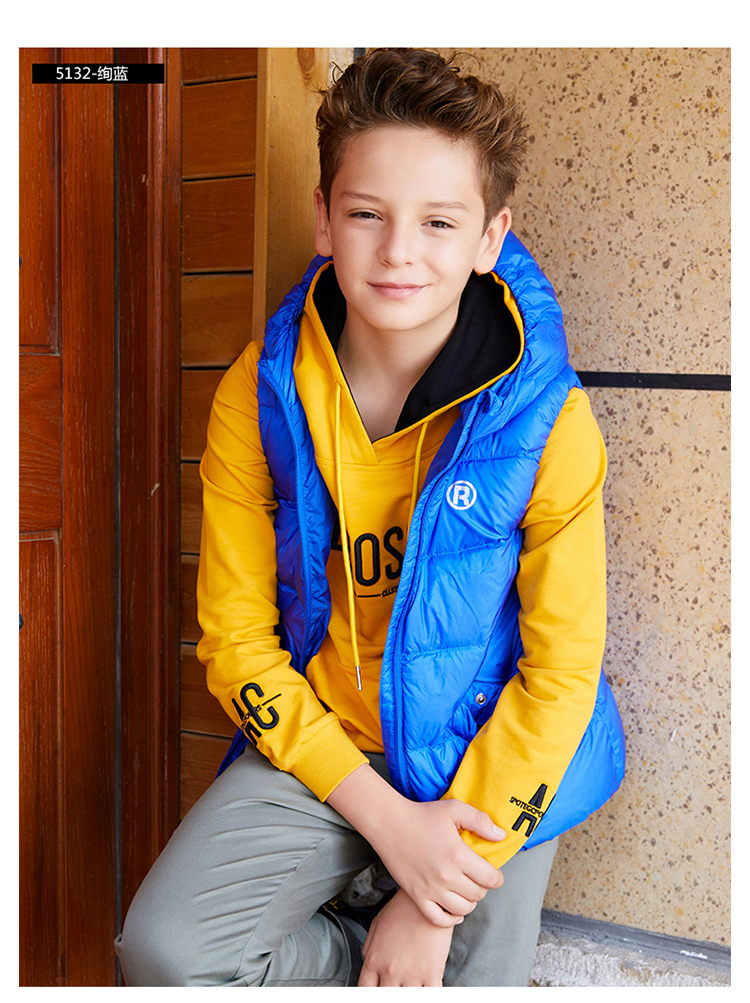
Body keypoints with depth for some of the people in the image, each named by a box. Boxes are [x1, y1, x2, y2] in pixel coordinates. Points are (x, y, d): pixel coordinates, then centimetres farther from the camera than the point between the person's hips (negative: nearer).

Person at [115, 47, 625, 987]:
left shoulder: (549, 419, -16)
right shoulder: (259, 395, -11)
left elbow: (561, 673, -11)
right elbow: (235, 635, -6)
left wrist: (433, 906, -11)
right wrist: (386, 818, -14)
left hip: (489, 771, 0)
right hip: (317, 752, 1)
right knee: (164, 950, -15)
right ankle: (372, 955, 9)